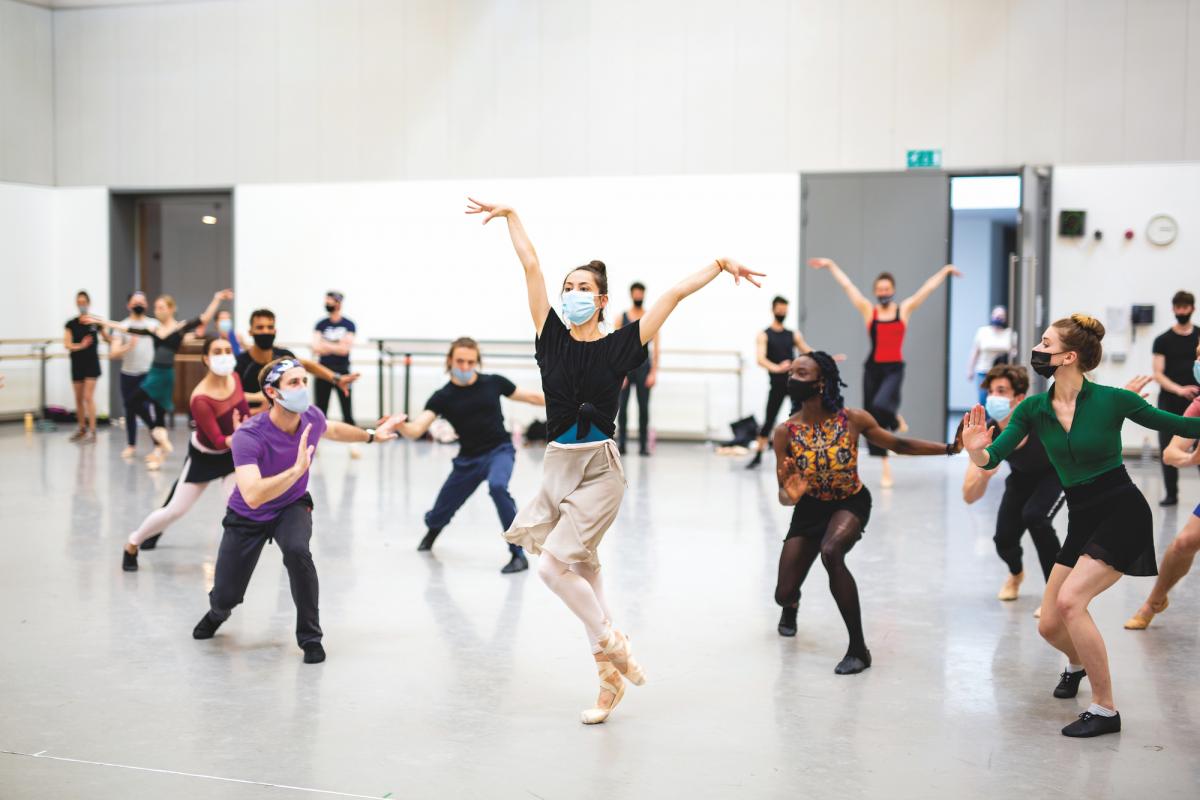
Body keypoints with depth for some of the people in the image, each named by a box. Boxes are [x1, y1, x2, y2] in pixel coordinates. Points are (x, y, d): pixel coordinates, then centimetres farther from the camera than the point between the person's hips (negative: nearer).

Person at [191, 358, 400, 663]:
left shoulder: (311, 417, -17)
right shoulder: (248, 436, -34)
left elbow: (334, 429, 11)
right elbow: (253, 497, -46)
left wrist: (372, 435, 17)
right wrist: (298, 469, -52)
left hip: (292, 507, 2)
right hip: (248, 517, -2)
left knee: (296, 550, -32)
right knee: (225, 598, -1)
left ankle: (309, 636, -13)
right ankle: (217, 613, 43)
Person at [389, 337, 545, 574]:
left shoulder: (493, 383, -5)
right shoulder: (442, 397, -8)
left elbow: (532, 397, 8)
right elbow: (416, 430, -19)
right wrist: (401, 426, -42)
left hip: (500, 450, -2)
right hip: (469, 459, 2)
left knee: (497, 486, -35)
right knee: (439, 515, 12)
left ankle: (518, 554, -25)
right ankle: (433, 528, 55)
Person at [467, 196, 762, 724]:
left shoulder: (620, 346, -5)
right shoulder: (552, 338, 3)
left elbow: (675, 294, -5)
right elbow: (531, 265, 5)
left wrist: (719, 264, -6)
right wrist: (509, 215, 8)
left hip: (599, 471, -5)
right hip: (559, 466, 5)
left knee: (553, 565, -14)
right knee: (583, 571, 9)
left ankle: (610, 646, 6)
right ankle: (611, 671, 20)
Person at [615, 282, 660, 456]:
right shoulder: (621, 318, 4)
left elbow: (656, 347, 0)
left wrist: (654, 372, -7)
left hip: (643, 367, 0)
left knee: (644, 407, 1)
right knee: (621, 406, -4)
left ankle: (643, 445, 5)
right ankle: (621, 443, 1)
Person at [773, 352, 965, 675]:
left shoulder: (852, 419, -18)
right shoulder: (786, 432, -16)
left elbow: (899, 445, -5)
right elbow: (783, 491, -12)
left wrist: (950, 447, -13)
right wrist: (789, 494, -37)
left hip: (850, 505, -2)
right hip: (809, 509, 2)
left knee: (831, 552, -37)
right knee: (783, 594, 0)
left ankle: (858, 649, -27)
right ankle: (792, 605, 46)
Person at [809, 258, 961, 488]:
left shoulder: (904, 309, 3)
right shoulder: (868, 310, 4)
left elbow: (928, 288, 5)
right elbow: (846, 285, 6)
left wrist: (945, 271, 5)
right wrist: (830, 265, 7)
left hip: (894, 368, -2)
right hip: (873, 368, 2)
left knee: (881, 406, -27)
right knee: (871, 416, 4)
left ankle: (896, 419, 11)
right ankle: (886, 466, 19)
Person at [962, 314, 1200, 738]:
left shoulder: (1112, 400, -13)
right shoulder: (1033, 409, -2)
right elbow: (993, 458, -11)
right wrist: (976, 450, -32)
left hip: (1123, 512, -5)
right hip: (1081, 520, 5)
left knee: (1071, 600, -23)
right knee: (1049, 625, 6)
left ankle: (1105, 709, -8)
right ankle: (1077, 663, 44)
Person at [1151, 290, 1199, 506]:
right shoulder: (1163, 340, 5)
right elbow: (1158, 374, -3)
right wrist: (1179, 389, -18)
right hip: (1169, 403, 0)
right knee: (1168, 450, 1)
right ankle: (1171, 493, 11)